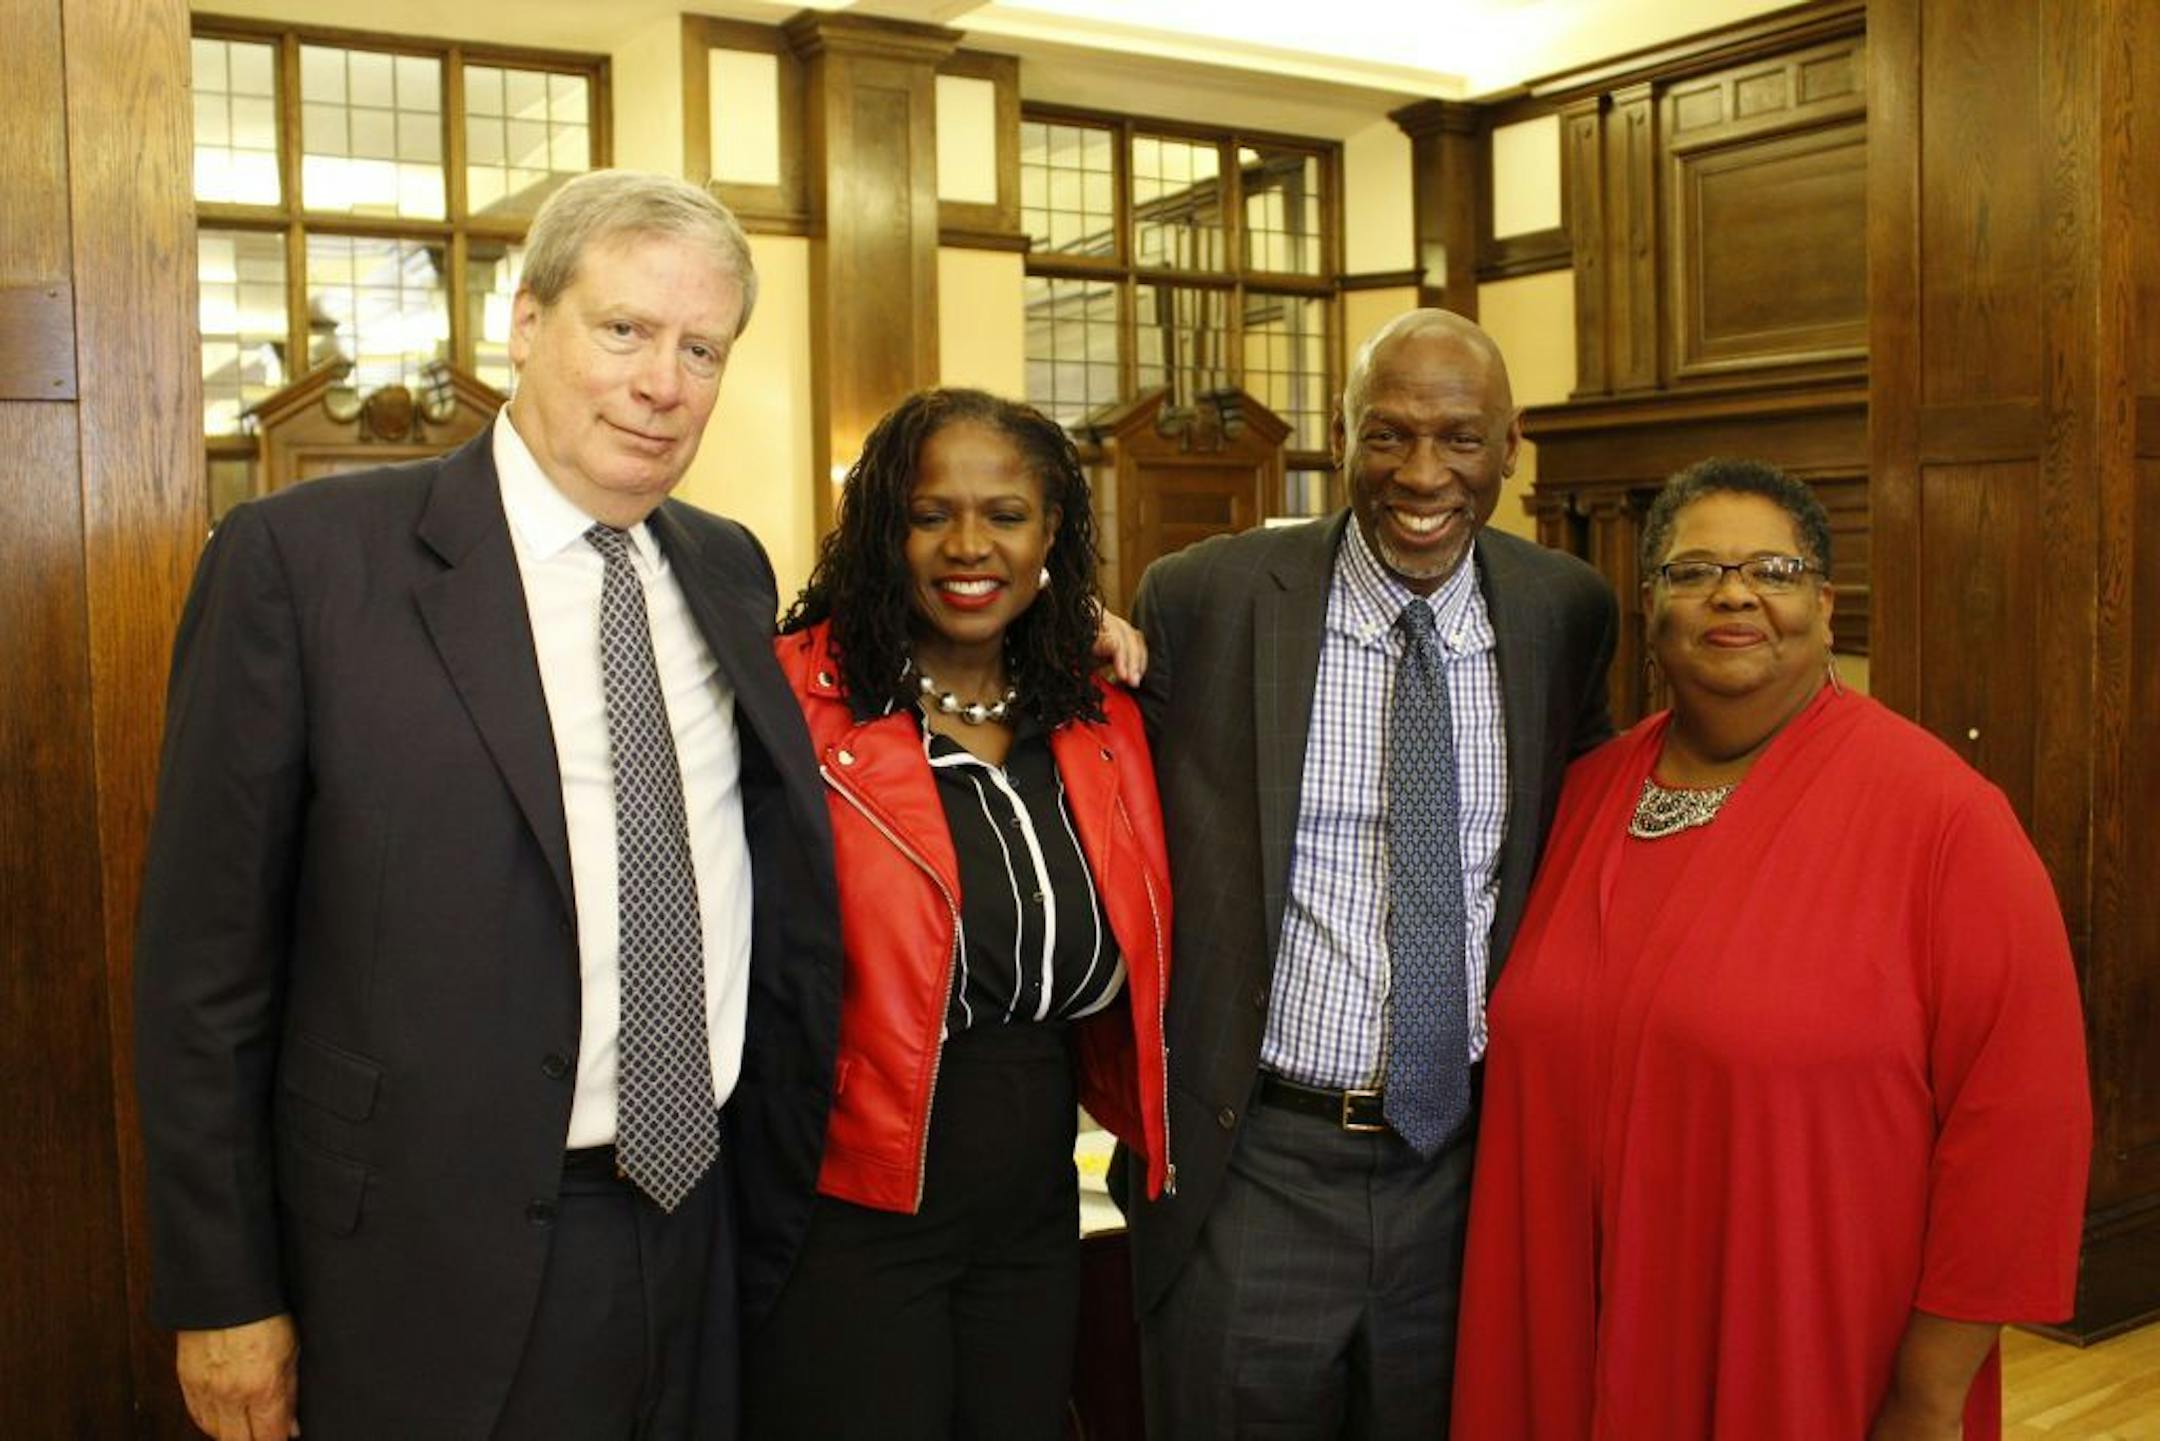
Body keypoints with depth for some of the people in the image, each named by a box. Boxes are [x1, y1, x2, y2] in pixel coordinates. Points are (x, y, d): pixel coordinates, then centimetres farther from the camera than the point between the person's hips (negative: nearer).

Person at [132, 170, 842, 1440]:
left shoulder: (731, 569, 5)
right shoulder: (303, 558, -10)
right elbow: (207, 954, -8)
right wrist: (222, 1295, -6)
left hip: (705, 1230, 5)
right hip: (443, 1263, -4)